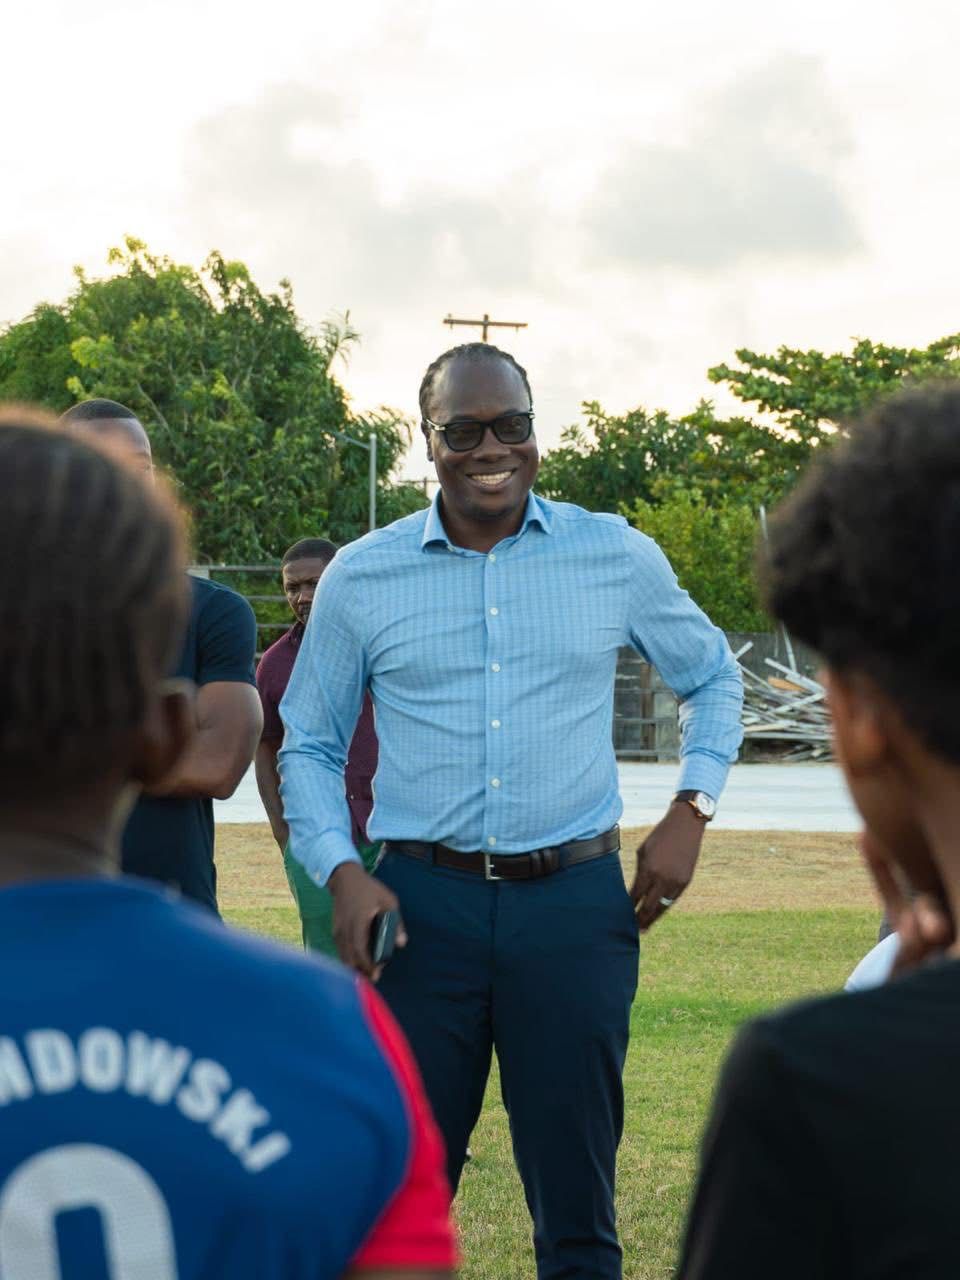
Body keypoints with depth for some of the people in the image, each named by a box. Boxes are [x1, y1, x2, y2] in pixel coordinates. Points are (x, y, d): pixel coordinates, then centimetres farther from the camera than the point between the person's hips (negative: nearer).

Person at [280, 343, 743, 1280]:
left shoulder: (619, 558, 4)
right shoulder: (360, 578, 3)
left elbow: (712, 677, 19)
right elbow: (307, 747, 10)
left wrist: (692, 809, 5)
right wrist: (340, 870, -5)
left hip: (576, 900, 0)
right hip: (422, 904, 0)